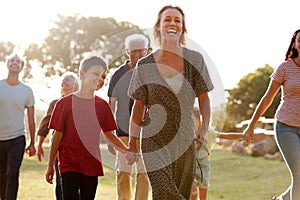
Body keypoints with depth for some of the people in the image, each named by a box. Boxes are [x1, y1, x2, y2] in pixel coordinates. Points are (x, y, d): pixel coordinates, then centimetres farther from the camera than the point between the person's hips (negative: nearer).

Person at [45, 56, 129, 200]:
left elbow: (109, 135, 14)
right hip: (69, 165, -4)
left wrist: (126, 149, 1)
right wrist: (50, 166, 2)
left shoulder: (102, 106, 7)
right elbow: (57, 136, 0)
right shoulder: (65, 103, -3)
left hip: (92, 166, 4)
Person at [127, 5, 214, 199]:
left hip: (184, 141, 2)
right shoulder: (145, 65, 1)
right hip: (154, 140, -2)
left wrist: (204, 128, -10)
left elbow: (204, 98, 6)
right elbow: (138, 107, 6)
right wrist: (132, 145, 5)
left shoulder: (195, 60, 3)